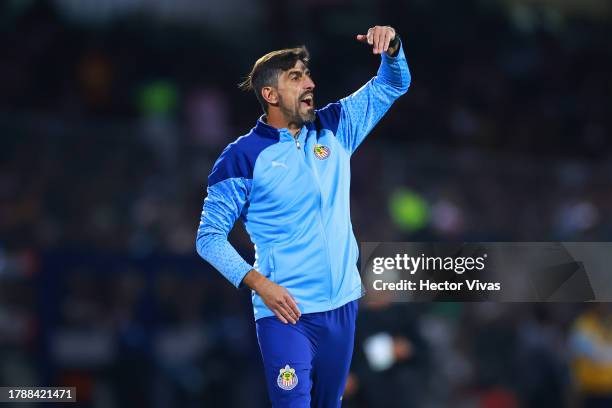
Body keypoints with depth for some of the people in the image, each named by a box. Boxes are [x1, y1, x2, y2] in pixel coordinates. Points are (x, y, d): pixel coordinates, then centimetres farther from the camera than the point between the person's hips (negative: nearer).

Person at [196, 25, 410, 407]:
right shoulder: (243, 156, -7)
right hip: (286, 311, -5)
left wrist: (391, 46, -11)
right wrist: (258, 282, -18)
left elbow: (393, 84, 12)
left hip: (343, 306, 5)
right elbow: (210, 237, -6)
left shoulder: (335, 128, 7)